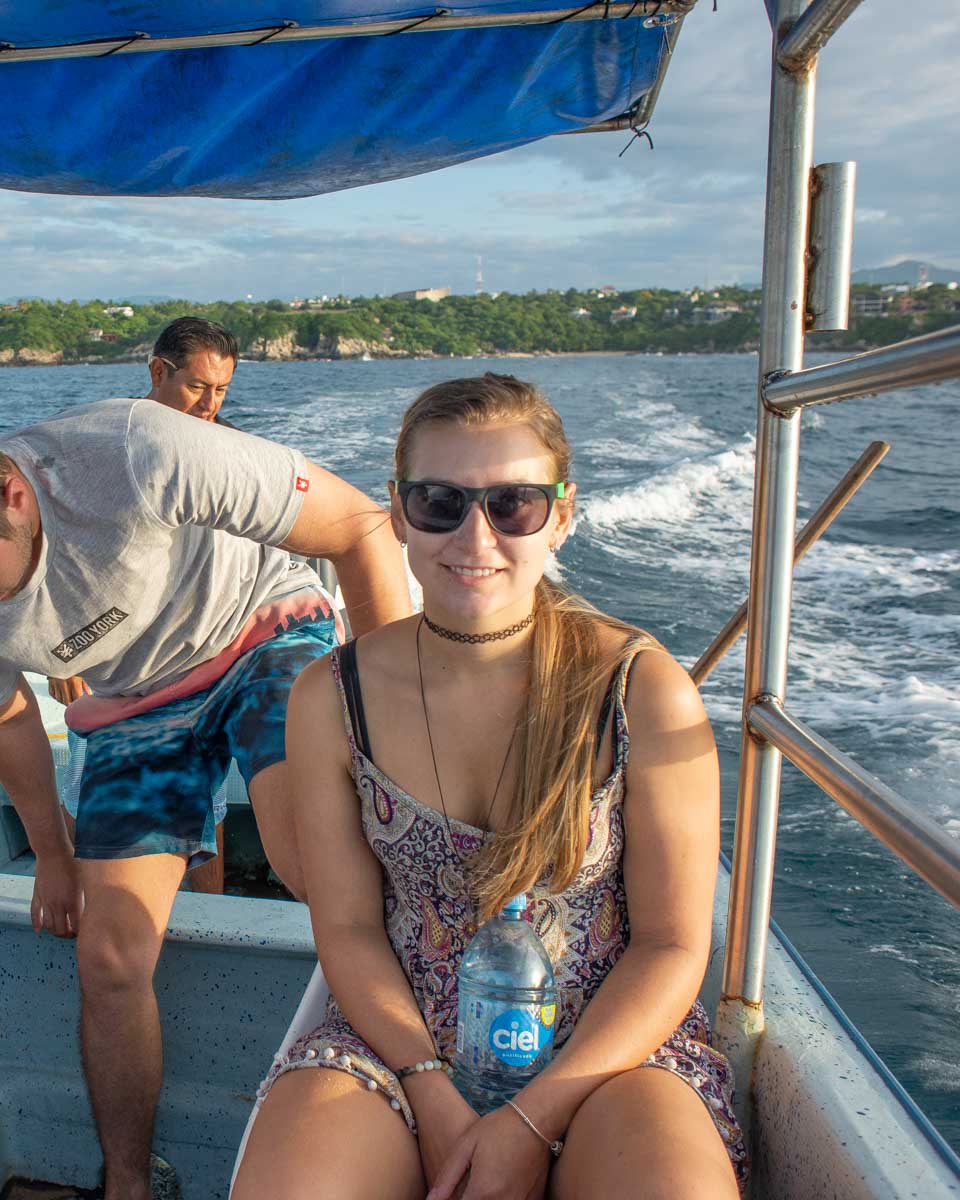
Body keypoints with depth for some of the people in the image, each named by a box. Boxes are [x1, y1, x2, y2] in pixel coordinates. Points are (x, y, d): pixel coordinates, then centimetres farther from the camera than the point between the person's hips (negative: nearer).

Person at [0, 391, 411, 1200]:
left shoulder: (136, 457, -34)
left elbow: (363, 528, -24)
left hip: (264, 631, -4)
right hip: (136, 702, 5)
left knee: (311, 859, -35)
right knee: (110, 960, 0)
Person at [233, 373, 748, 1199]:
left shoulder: (647, 692, -12)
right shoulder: (332, 700, -6)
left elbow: (673, 945, -8)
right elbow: (348, 928, -1)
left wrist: (533, 1119, -14)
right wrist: (434, 1096, -13)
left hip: (606, 1038, -1)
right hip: (398, 1033, 2)